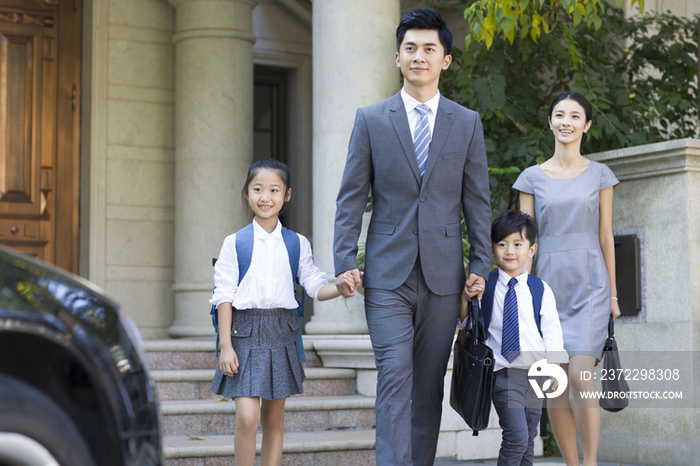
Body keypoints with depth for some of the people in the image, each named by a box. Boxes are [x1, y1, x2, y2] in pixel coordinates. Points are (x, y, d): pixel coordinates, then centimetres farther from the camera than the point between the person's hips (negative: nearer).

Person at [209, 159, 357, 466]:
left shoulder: (297, 244, 6)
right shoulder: (234, 243, 0)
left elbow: (316, 287, 3)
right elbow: (224, 296, -1)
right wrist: (225, 346, -6)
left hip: (280, 334, 3)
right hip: (245, 332, -3)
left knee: (274, 419, 9)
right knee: (247, 416, -13)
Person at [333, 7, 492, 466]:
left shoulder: (467, 123, 8)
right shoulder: (371, 119, 5)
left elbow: (477, 200, 8)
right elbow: (351, 198, 4)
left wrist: (481, 265, 1)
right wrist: (345, 262, -4)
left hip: (443, 275, 2)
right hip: (388, 274, -1)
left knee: (429, 387, 8)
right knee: (394, 378, -11)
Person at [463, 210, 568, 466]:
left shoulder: (540, 289, 3)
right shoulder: (485, 286, 1)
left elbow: (551, 330, 5)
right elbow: (466, 322, 4)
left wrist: (555, 367, -2)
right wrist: (466, 298, -15)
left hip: (535, 373, 3)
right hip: (503, 374, -3)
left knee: (528, 440, 11)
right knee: (516, 435, -16)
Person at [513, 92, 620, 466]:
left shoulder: (599, 175, 6)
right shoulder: (532, 178, 6)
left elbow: (605, 236, 6)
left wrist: (612, 294, 5)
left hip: (589, 286, -1)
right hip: (548, 285, 2)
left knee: (580, 377, -17)